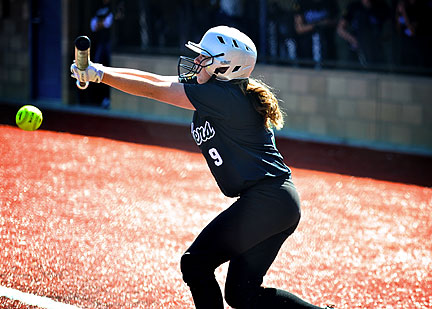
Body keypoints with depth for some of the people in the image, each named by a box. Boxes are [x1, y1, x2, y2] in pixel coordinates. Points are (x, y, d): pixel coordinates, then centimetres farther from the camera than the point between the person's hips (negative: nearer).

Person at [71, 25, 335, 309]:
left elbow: (153, 90, -12)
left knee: (195, 264, -4)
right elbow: (155, 79, 9)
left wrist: (100, 74, -5)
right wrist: (101, 71, 1)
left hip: (265, 201, -10)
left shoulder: (222, 95, -15)